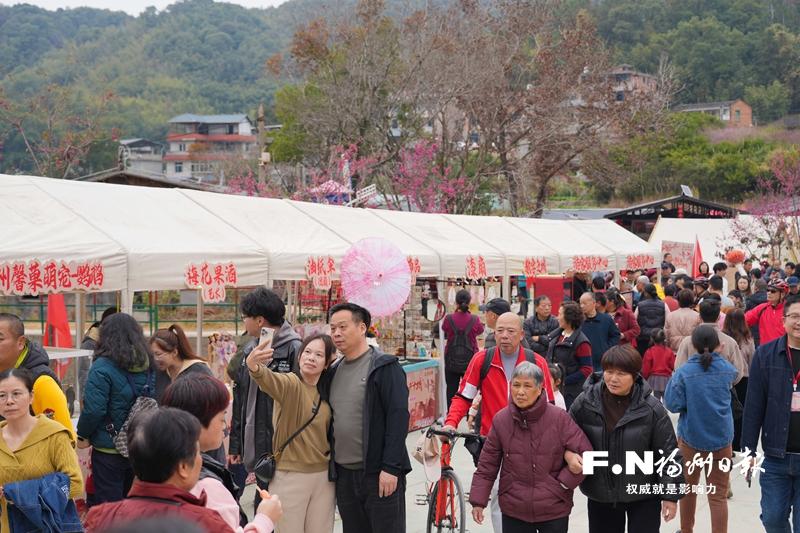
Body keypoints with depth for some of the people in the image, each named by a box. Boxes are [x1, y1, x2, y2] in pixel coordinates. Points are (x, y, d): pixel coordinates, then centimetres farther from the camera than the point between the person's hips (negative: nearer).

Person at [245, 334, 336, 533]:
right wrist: (254, 367, -55)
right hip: (290, 475, -5)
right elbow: (269, 379, -35)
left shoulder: (326, 393, 6)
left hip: (324, 476, 5)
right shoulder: (289, 383, -10)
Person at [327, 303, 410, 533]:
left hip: (380, 475, -6)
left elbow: (398, 417, -14)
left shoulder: (384, 367, -8)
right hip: (344, 475, 6)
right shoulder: (334, 370, 12)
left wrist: (391, 467, -19)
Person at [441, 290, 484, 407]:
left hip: (451, 362, 0)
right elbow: (480, 330, 9)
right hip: (470, 360, 0)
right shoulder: (474, 320, -11)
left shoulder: (448, 319, -10)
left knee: (451, 390, 8)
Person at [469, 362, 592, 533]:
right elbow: (487, 464, 2)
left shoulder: (559, 418, -11)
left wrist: (564, 483, -8)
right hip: (513, 511, 2)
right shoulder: (501, 420, -4)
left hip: (554, 509, -1)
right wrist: (478, 501, 0)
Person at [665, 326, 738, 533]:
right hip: (721, 439, 0)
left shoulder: (684, 372, -14)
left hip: (690, 438, 0)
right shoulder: (728, 370, -5)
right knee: (718, 495, 1)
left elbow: (672, 404, -15)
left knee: (688, 488, 20)